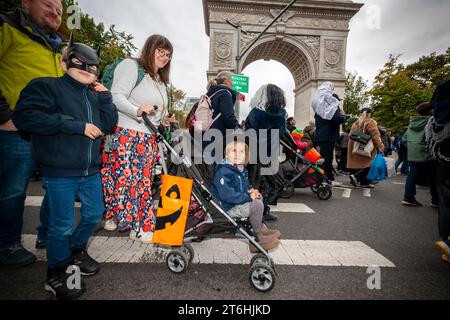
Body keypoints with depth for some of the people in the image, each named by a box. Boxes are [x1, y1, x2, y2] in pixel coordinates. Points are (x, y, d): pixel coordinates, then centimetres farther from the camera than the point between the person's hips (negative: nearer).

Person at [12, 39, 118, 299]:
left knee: (95, 214, 17)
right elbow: (25, 116, -20)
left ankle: (76, 250, 44)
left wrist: (106, 97, -2)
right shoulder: (47, 86, -5)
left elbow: (109, 125, 8)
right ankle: (57, 274, 28)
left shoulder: (94, 94, 13)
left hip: (91, 170, 6)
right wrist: (78, 126, -23)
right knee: (63, 225, 4)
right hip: (60, 172, -6)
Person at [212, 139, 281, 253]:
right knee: (257, 205, -18)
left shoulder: (240, 169, 8)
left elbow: (246, 184, 24)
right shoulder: (223, 172, -23)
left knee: (259, 197, 12)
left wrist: (251, 190, 1)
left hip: (239, 201, 10)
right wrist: (248, 197, -23)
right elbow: (227, 195, -31)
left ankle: (260, 229, 17)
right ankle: (258, 237, 1)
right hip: (228, 208, -10)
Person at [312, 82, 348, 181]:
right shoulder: (330, 101, -8)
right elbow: (337, 119, -20)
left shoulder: (318, 103, 17)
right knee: (327, 160, -6)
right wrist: (344, 116, 1)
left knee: (324, 159, 14)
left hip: (320, 135, 9)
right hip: (328, 136, -9)